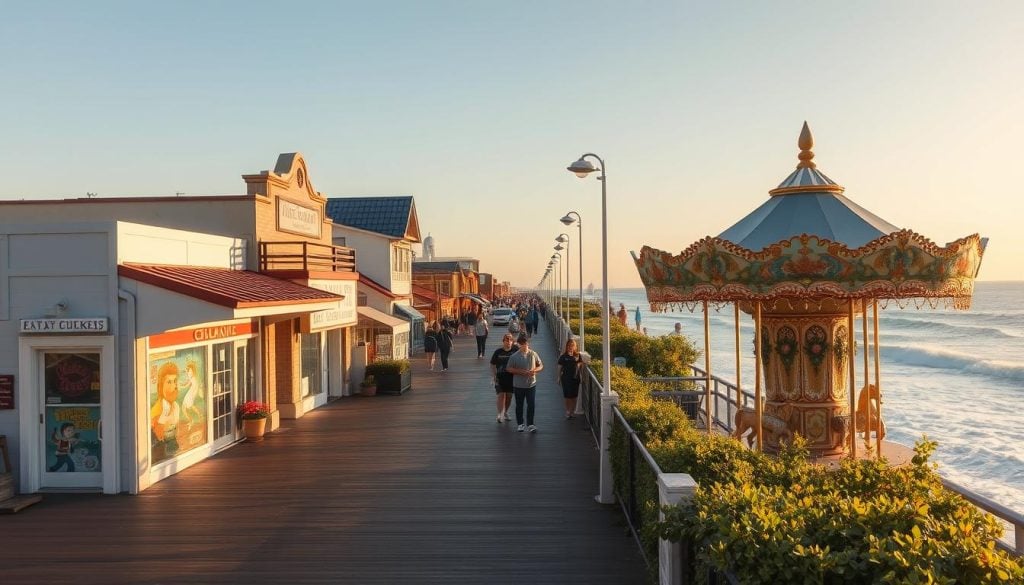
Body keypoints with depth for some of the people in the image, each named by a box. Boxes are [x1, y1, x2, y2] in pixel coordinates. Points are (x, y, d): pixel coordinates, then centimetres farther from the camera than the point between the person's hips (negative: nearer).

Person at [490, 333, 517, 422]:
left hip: (511, 376, 2)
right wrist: (493, 376, -4)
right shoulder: (498, 352, -2)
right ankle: (500, 415, -10)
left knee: (509, 396, 11)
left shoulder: (515, 351, -2)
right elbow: (492, 365, 4)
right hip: (500, 376, -2)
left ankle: (505, 413, 29)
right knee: (501, 395, -10)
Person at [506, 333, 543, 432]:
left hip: (531, 384, 1)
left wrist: (535, 370, -15)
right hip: (518, 385, -1)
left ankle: (530, 424, 13)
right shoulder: (514, 356, -8)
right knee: (519, 405, 11)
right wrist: (521, 372, -17)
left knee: (532, 405, 0)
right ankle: (520, 423, 25)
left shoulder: (533, 354, -2)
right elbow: (509, 368, -5)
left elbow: (541, 366, 7)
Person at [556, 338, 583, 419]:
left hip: (576, 378, 2)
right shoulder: (563, 357, -5)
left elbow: (581, 364, 13)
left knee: (574, 396, 9)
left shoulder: (578, 355, 0)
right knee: (567, 396, 0)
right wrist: (559, 377, 0)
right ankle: (568, 412, 12)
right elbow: (560, 367, 0)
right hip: (566, 378, -2)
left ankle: (573, 411, 23)